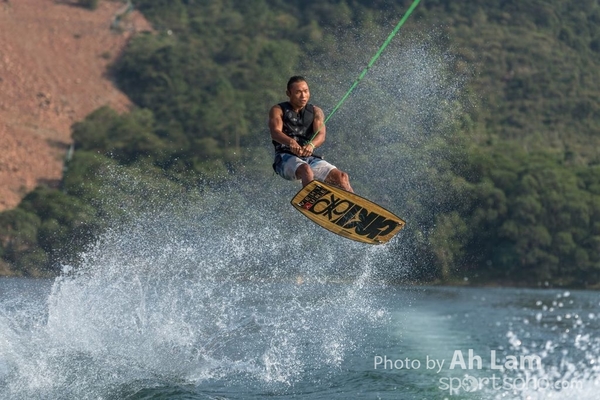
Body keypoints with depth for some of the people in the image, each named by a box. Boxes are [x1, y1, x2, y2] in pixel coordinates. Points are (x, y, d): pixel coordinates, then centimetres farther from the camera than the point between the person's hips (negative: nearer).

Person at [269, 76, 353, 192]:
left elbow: (321, 135, -3)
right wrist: (291, 142, -36)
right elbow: (275, 132, -12)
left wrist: (311, 145, -29)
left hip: (310, 158, 4)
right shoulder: (278, 110, 8)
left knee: (342, 177, -17)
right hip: (286, 158, -4)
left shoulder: (315, 111, 16)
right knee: (306, 170, -37)